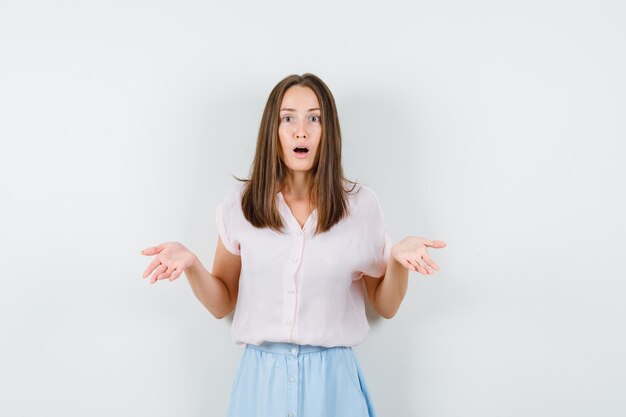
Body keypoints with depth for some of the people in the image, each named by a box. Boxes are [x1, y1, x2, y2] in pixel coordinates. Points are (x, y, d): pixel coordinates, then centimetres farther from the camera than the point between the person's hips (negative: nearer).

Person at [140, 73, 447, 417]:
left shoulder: (361, 204, -3)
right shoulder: (239, 203, -2)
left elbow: (386, 306, 4)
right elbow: (222, 304, 5)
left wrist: (398, 259, -15)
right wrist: (190, 264, -13)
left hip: (332, 379, 0)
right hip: (262, 377, 1)